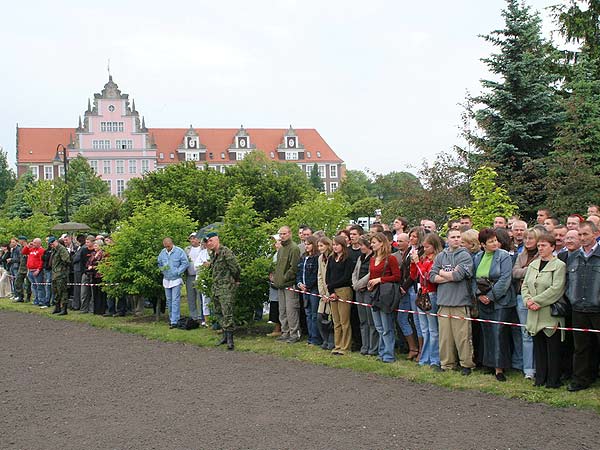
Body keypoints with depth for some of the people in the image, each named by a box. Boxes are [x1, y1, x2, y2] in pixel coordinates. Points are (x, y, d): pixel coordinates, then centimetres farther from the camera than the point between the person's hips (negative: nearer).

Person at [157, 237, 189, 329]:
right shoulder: (162, 253, 8)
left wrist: (178, 272, -16)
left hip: (176, 279, -6)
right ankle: (171, 319, 22)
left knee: (175, 301, -10)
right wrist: (162, 269, -2)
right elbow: (159, 264, 19)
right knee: (169, 301, 12)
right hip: (166, 280, 6)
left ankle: (174, 321, -11)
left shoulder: (179, 252, -9)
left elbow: (185, 263, -9)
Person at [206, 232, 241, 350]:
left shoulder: (226, 252, -15)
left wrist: (236, 280, -3)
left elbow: (236, 268, -15)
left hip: (226, 287, -9)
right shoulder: (213, 254, 14)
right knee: (219, 312, 13)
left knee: (227, 314, -12)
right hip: (216, 287, 9)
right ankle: (225, 336, 22)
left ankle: (230, 340, -11)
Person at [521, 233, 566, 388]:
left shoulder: (559, 265, -6)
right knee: (538, 347, 10)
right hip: (535, 315, 6)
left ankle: (553, 380, 6)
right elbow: (525, 286, 13)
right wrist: (528, 300, -6)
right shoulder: (533, 265, 15)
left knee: (552, 349, -1)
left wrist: (536, 301, -15)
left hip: (551, 313, -6)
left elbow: (556, 289, -15)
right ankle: (540, 378, 17)